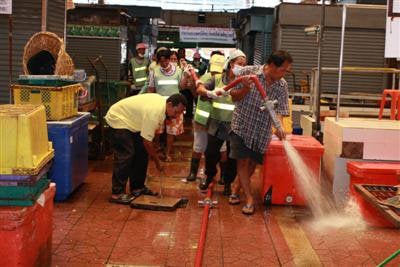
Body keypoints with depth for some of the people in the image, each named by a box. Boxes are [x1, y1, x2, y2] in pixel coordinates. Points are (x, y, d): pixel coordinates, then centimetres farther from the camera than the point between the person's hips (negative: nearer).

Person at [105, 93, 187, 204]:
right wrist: (157, 163, -19)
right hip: (118, 120, -10)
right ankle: (117, 193, -12)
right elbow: (147, 141, -29)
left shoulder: (162, 102, -5)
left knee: (142, 152, 7)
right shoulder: (154, 112, -34)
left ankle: (137, 187, 15)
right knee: (125, 155, -16)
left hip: (132, 122, 10)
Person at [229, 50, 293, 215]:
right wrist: (246, 88, -25)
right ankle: (249, 198, 1)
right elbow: (234, 97, -5)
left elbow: (280, 109, -7)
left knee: (252, 162, 11)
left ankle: (237, 188, 34)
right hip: (242, 125, -3)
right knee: (243, 161, -6)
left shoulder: (282, 85, -4)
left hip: (262, 131, 3)